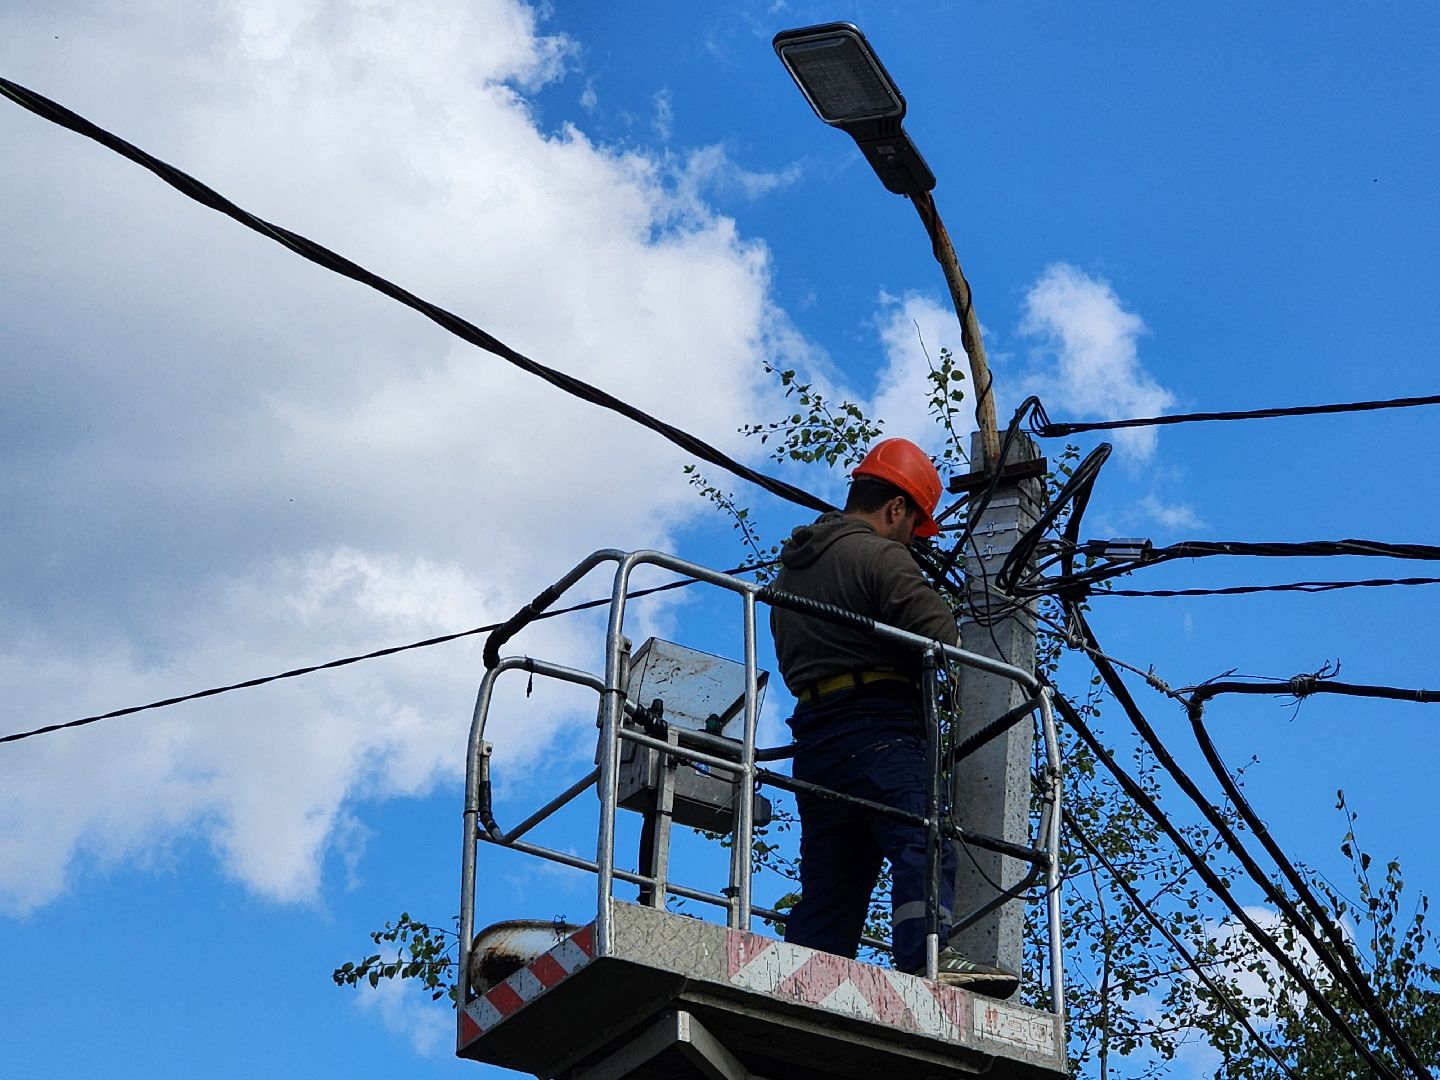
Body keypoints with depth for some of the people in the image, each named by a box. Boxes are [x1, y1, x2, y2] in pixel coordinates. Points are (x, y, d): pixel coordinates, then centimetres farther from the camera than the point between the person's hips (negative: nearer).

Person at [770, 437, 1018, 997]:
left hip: (812, 734, 8)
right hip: (878, 728, -8)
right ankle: (925, 958, -38)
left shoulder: (790, 569, 25)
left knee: (829, 876, 8)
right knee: (923, 844, -19)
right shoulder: (880, 555, -3)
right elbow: (940, 632, -12)